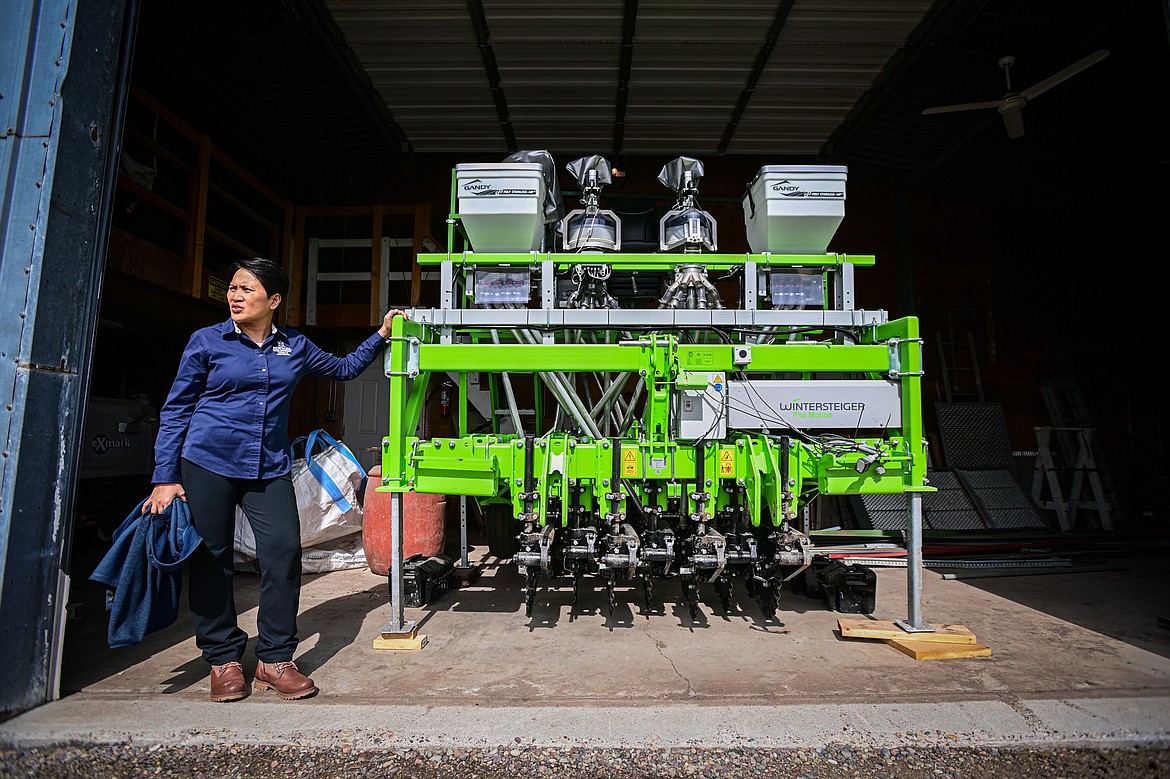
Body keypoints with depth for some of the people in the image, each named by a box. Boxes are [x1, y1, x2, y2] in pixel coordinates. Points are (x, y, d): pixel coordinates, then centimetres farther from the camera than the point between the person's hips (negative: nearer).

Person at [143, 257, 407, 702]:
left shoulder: (295, 347, 9)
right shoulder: (207, 341, 2)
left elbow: (345, 368, 24)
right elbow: (176, 410, 3)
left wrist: (381, 335, 16)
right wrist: (165, 477, -3)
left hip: (270, 468, 2)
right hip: (207, 463, -2)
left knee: (284, 551, -7)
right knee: (211, 560, 3)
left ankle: (275, 660, 7)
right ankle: (223, 659, 21)